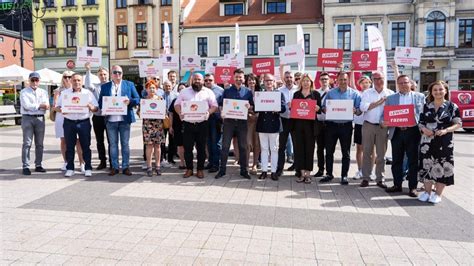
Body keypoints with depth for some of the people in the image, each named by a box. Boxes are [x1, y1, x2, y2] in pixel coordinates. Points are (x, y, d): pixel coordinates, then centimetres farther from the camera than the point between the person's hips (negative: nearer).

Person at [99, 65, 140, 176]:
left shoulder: (129, 84, 7)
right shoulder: (105, 86, 10)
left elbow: (137, 99, 4)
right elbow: (100, 102, 11)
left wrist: (129, 101, -16)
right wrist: (104, 109, -10)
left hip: (124, 119, -1)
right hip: (111, 120, 1)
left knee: (125, 144, 4)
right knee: (113, 144, 7)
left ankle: (126, 167, 12)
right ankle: (114, 167, 15)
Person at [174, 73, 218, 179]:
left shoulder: (208, 92, 7)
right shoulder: (184, 91, 12)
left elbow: (214, 106, 3)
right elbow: (177, 104, 11)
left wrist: (208, 112, -16)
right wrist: (180, 112, -9)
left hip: (202, 124, -1)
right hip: (188, 124, 1)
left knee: (201, 148, 4)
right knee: (187, 148, 4)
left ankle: (200, 169, 15)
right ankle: (189, 169, 17)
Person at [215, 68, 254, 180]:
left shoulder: (248, 92, 7)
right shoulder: (227, 91, 8)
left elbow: (253, 107, 7)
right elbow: (221, 105, 6)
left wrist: (249, 107, -16)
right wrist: (222, 113, -13)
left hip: (242, 122, 0)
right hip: (228, 121, 0)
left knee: (243, 147, 5)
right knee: (225, 146, 1)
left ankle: (244, 170, 15)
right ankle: (222, 169, 9)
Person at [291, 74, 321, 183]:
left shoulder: (316, 94, 7)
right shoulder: (296, 94, 13)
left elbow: (319, 109, 4)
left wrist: (317, 108, -17)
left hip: (310, 124, -2)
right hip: (298, 124, 2)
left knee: (309, 148, 1)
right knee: (299, 147, 2)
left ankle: (308, 173, 9)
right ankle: (302, 172, 12)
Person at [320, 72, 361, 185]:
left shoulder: (354, 93, 3)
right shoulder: (330, 93, 7)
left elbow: (359, 110, 2)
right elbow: (324, 107, 8)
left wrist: (355, 110, -20)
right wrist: (325, 109, -14)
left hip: (346, 126, -1)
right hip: (331, 125, 2)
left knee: (346, 152, 5)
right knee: (329, 151, 7)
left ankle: (344, 175, 15)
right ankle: (329, 174, 20)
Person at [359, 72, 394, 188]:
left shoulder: (390, 93, 7)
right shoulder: (367, 92, 5)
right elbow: (363, 107, -11)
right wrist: (379, 102, -12)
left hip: (383, 126, 1)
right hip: (368, 125, 0)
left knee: (381, 153, 5)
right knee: (367, 152, 3)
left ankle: (380, 179, 14)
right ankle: (365, 178, 11)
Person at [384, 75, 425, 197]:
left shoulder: (420, 97, 9)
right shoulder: (390, 98, 12)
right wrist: (384, 122, -12)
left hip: (413, 132, -1)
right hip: (396, 132, 2)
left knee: (413, 160, 2)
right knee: (396, 160, 7)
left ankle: (412, 187, 10)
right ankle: (397, 185, 18)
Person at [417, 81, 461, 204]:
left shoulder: (452, 106, 0)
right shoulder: (426, 106, 8)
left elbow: (458, 124, 0)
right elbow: (421, 122, 11)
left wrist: (446, 130, -16)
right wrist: (424, 129, -10)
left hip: (445, 143, -2)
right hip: (427, 142, 3)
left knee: (442, 166, 0)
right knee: (427, 165, 5)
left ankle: (438, 194, 13)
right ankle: (427, 191, 20)